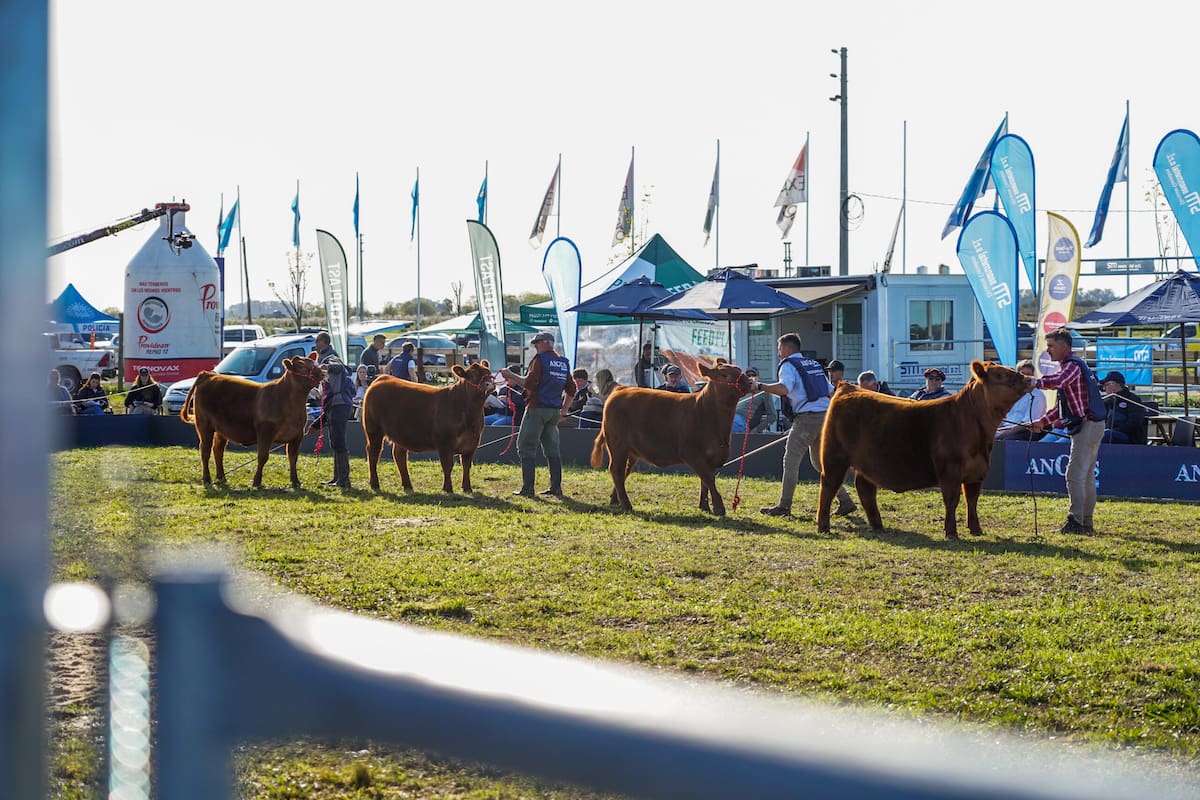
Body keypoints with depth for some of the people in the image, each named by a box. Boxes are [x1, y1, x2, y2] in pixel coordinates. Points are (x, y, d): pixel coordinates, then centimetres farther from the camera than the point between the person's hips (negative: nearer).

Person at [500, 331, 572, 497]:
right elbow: (571, 390, 18)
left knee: (526, 447, -3)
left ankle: (527, 488, -9)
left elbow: (530, 384, -19)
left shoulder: (540, 359, -9)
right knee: (552, 449, 12)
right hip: (554, 412, 7)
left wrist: (511, 375, -9)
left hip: (537, 409, -7)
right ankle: (556, 488, 10)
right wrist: (563, 411, 25)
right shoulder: (564, 363, 15)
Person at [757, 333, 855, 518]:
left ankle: (784, 506, -6)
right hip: (825, 415, 8)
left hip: (807, 417, -8)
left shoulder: (788, 365, -1)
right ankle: (845, 501, 12)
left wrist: (760, 386, -17)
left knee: (791, 460, -3)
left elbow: (784, 388, -21)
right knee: (820, 462, 17)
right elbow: (831, 392, 24)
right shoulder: (814, 365, 23)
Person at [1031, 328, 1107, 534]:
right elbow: (1063, 404, 27)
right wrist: (1043, 422, 23)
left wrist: (1033, 383, -37)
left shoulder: (1072, 366, -13)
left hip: (1087, 426, -11)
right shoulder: (1070, 366, 20)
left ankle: (1075, 521, -12)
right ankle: (1087, 522, 16)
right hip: (1091, 426, 11)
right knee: (1086, 476, 13)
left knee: (1075, 474, -11)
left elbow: (1058, 381, -37)